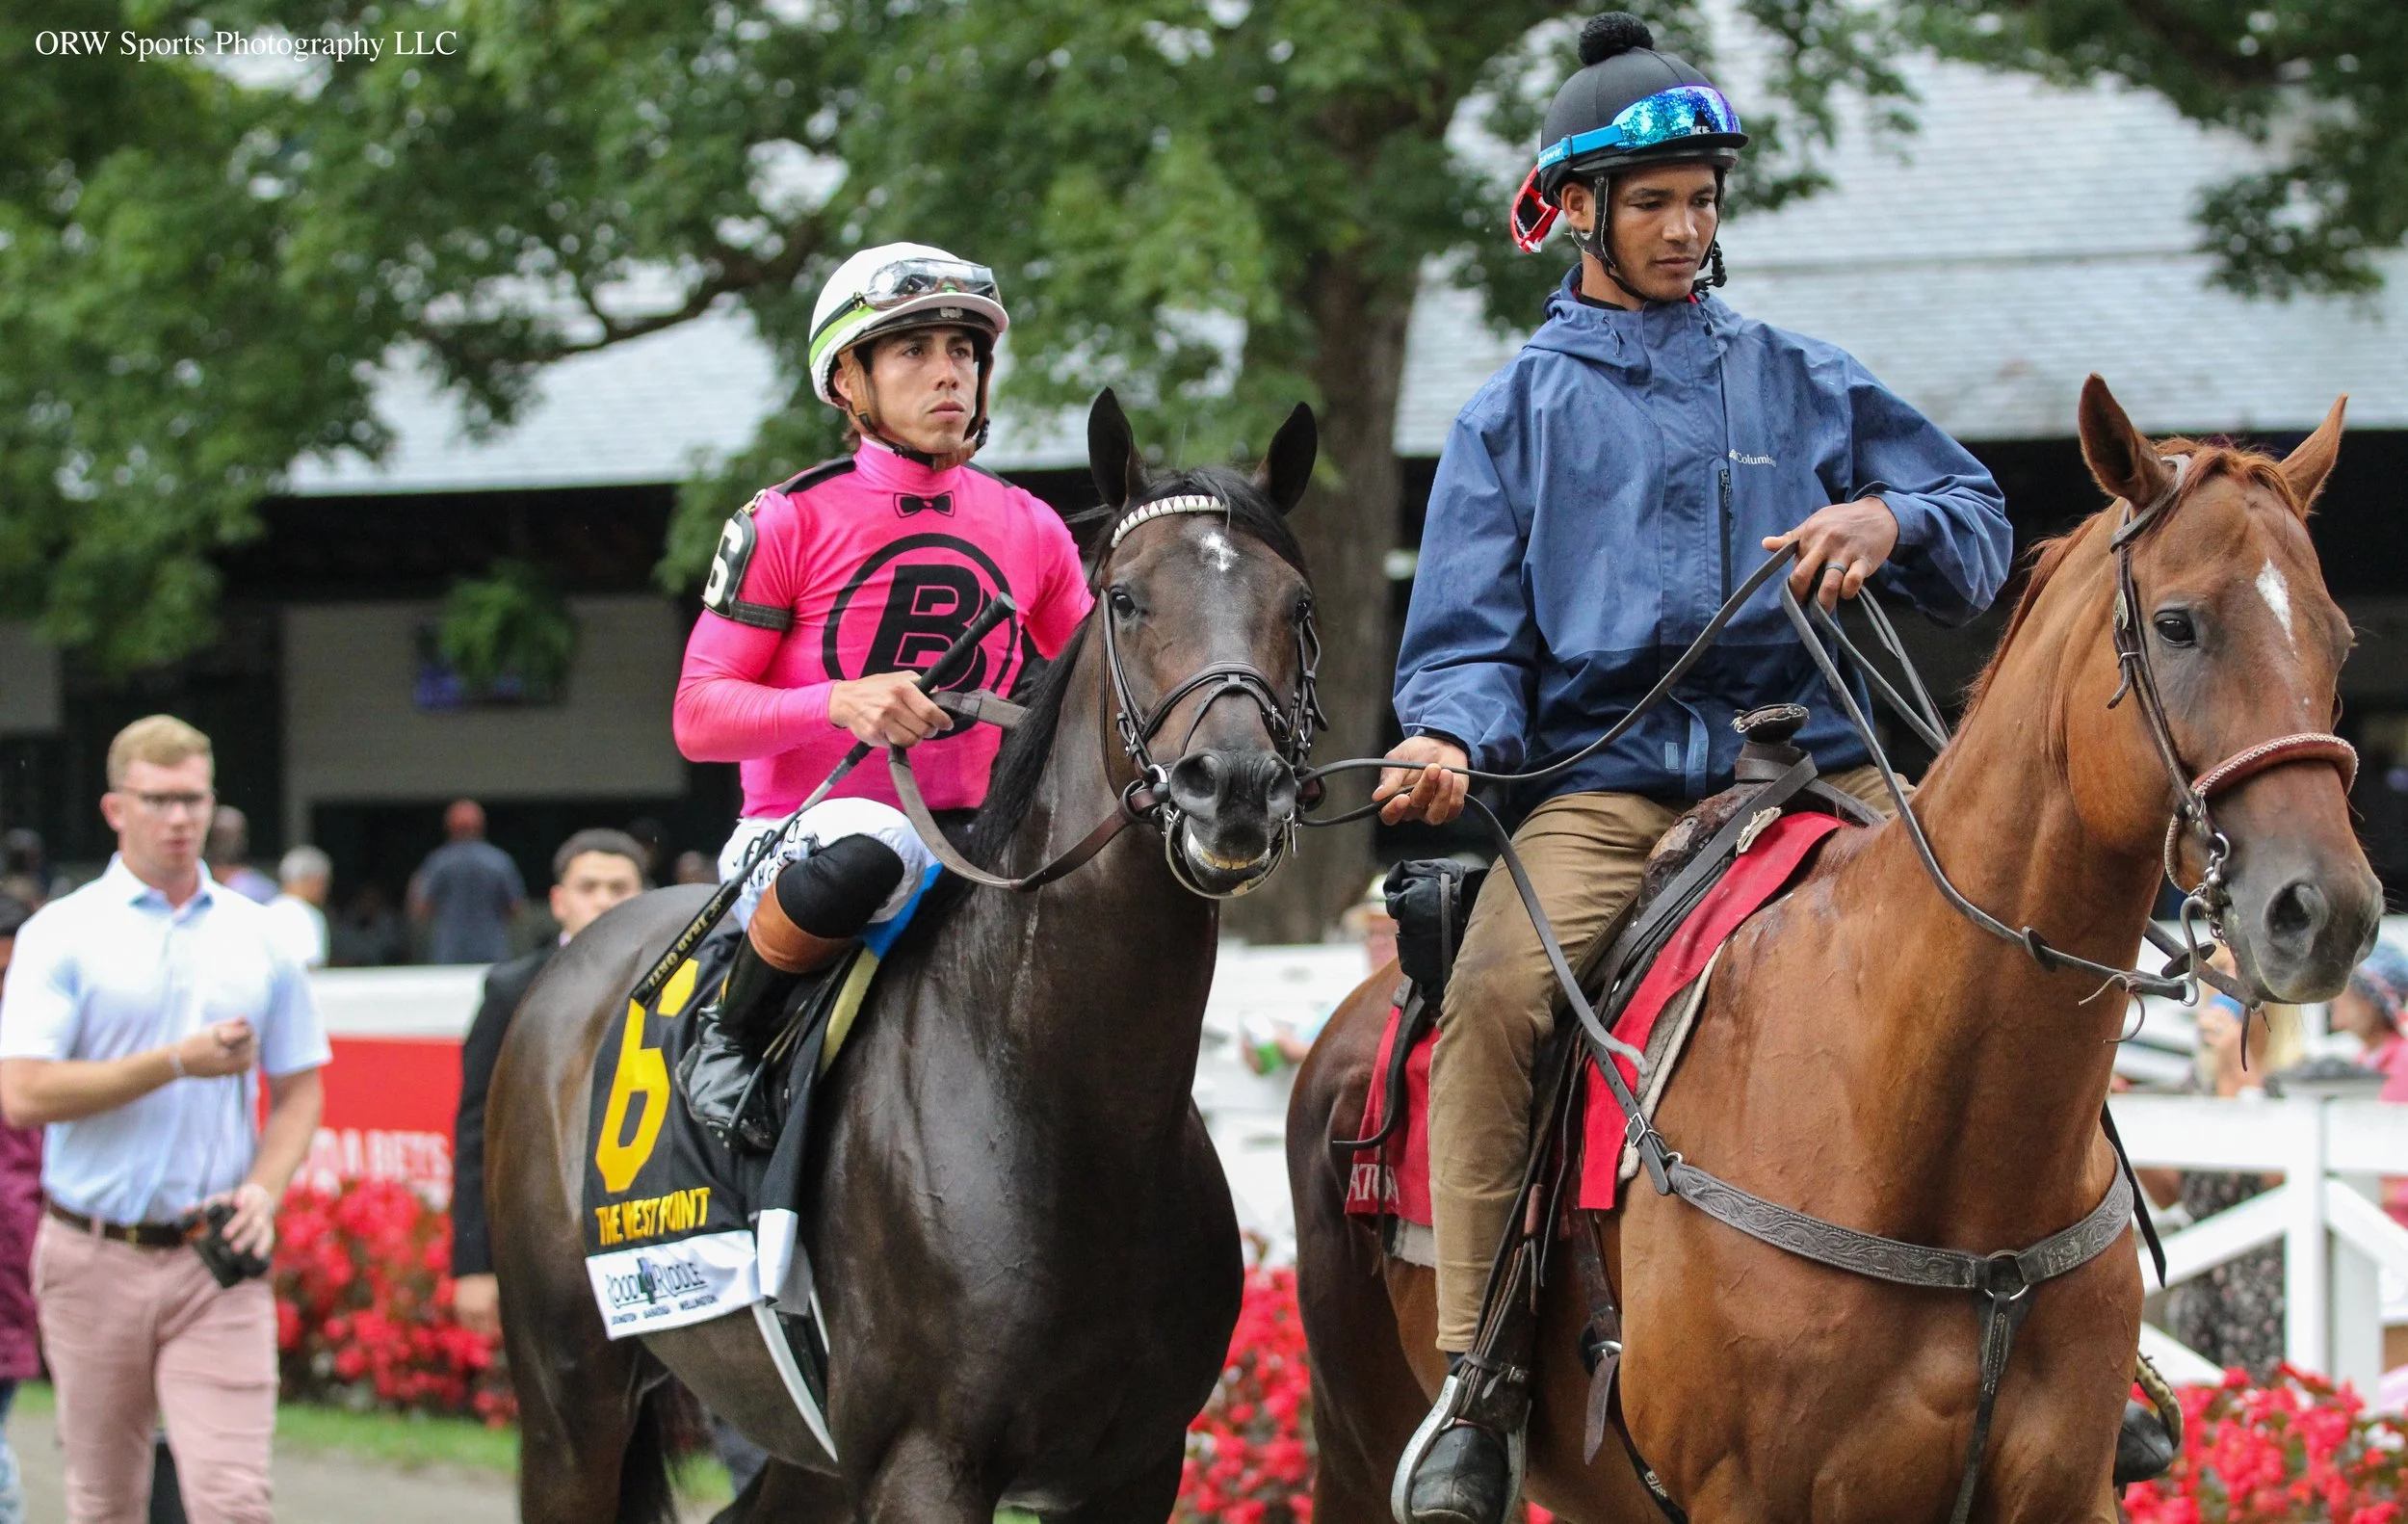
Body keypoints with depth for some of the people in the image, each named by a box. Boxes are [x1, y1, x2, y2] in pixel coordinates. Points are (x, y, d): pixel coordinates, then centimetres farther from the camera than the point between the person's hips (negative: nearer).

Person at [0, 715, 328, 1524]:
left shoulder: (258, 936, 8)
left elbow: (297, 1090, 13)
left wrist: (264, 1191, -6)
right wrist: (178, 1063, -14)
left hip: (218, 1260, 1)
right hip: (96, 1261, -1)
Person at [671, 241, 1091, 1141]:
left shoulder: (1030, 531, 9)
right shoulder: (788, 525, -3)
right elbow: (699, 718, -7)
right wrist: (840, 702, -25)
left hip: (972, 850, 4)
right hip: (799, 832, -4)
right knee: (867, 848, -40)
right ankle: (731, 1034, -14)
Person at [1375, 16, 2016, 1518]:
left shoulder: (1807, 381, 17)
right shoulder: (1516, 415, 15)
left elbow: (1982, 534, 15)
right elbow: (1471, 636, 9)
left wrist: (1889, 520, -8)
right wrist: (1449, 738, -13)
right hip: (1603, 789, -1)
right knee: (1497, 991, -31)